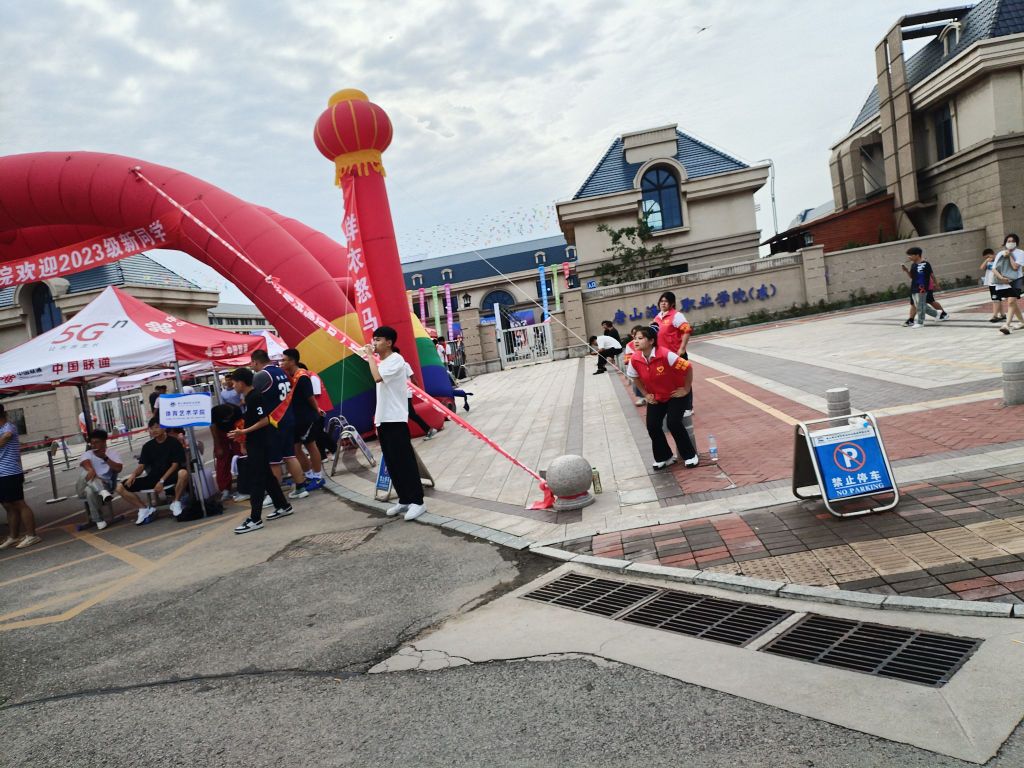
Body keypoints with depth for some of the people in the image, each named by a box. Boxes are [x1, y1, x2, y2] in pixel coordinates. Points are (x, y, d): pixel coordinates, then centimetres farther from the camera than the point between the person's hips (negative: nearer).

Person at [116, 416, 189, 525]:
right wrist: (133, 474, -17)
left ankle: (175, 503, -15)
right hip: (153, 477, 4)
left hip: (170, 476, -4)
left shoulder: (173, 443, -3)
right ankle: (145, 509, 3)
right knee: (121, 487, -10)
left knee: (183, 473, -39)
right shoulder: (148, 446, 9)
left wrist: (162, 481, -17)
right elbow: (141, 466, 7)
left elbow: (175, 465, -8)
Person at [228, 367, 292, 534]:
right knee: (266, 476, 17)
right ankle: (283, 506, 27)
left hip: (260, 444, -10)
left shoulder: (256, 397, -18)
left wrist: (244, 432, -23)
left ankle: (255, 519, -4)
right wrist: (242, 432, 14)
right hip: (256, 443, 10)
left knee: (255, 479, -7)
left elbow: (265, 420, -22)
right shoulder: (249, 397, 12)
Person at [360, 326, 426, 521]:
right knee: (392, 463, 10)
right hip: (384, 420, 9)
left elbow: (377, 377, -28)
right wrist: (377, 420, 18)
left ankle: (417, 501, -1)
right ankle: (404, 500, 18)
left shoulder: (396, 359, -11)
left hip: (396, 420, -9)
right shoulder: (382, 363, 17)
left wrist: (370, 356, -15)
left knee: (405, 461, -7)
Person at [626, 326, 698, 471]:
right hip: (656, 397, 5)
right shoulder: (635, 360, -17)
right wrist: (646, 394, 2)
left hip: (676, 394, -5)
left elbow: (688, 368, -25)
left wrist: (686, 389, -16)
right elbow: (635, 377, 6)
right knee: (652, 426, -8)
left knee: (673, 423, -19)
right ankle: (664, 457, 15)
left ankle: (690, 456, 4)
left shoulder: (665, 355, -33)